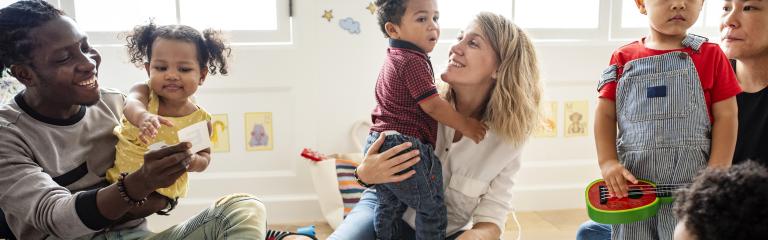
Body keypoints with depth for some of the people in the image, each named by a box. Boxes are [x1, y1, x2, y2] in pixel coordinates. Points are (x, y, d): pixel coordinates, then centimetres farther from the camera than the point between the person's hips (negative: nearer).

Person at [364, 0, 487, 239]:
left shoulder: (393, 58, 16)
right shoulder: (413, 61, -15)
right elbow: (432, 105, -18)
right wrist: (466, 125, -8)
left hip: (379, 141, 10)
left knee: (389, 206, 21)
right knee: (432, 209, 3)